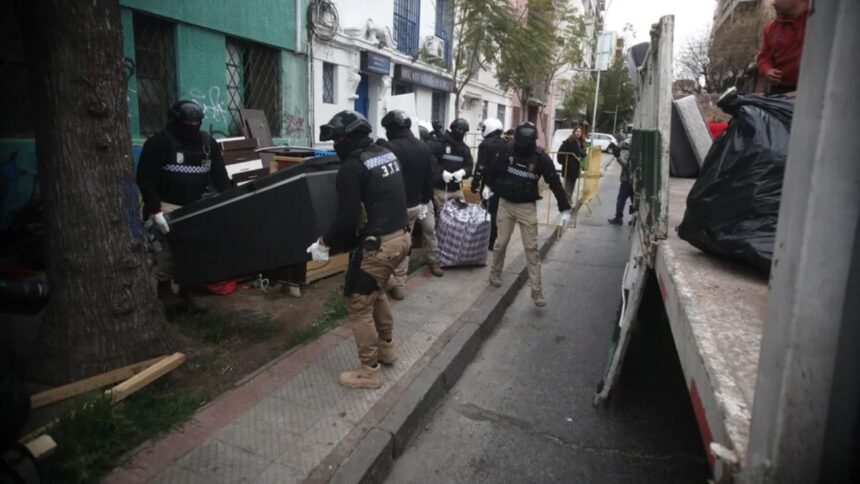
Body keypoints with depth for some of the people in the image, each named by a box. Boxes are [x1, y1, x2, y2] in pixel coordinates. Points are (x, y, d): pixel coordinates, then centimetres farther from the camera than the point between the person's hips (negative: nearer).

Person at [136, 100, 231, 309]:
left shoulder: (208, 142, 5)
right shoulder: (158, 143, -10)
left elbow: (220, 176, 6)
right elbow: (145, 179, -12)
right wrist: (155, 211, -19)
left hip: (195, 206, 5)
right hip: (166, 206, -4)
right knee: (172, 246, -12)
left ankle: (187, 290, 14)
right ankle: (164, 291, 6)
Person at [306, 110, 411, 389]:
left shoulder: (352, 167, -16)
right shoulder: (388, 154, 10)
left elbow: (347, 217, -17)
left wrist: (325, 242, -2)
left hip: (378, 245, -9)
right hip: (401, 237, 9)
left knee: (359, 305, 5)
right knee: (375, 292, 28)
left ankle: (369, 372, 14)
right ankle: (386, 349, 40)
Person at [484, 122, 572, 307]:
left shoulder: (541, 157, -13)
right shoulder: (507, 151, -9)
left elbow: (555, 182, -10)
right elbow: (494, 169, 12)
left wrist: (564, 209, -10)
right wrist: (488, 185, 15)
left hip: (527, 207, -1)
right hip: (505, 204, 1)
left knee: (531, 248, -1)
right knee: (501, 243, 9)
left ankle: (537, 291, 3)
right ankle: (495, 273, 35)